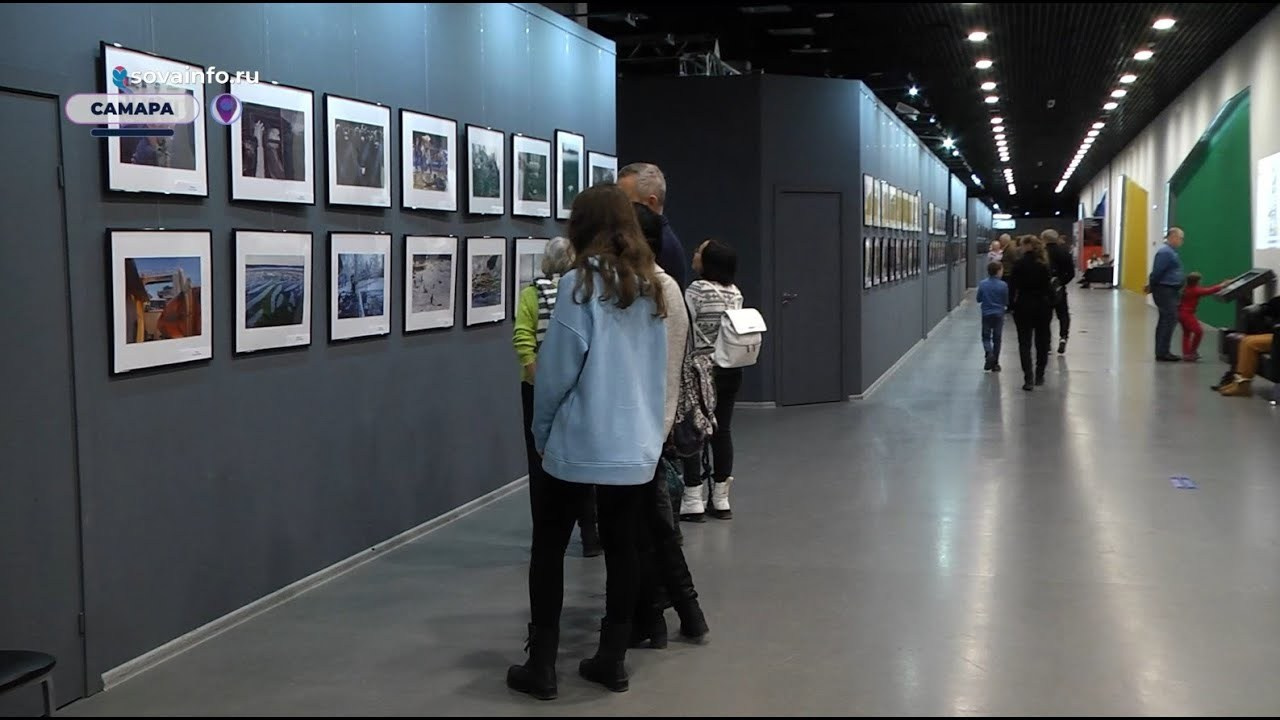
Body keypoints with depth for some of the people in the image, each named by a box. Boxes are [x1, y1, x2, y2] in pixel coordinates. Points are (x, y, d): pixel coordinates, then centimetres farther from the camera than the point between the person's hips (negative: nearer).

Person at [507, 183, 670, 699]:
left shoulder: (580, 282, -11)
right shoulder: (650, 287, 6)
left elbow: (557, 367, -11)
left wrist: (541, 430, 2)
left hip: (578, 443, -5)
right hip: (636, 445, 5)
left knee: (549, 549, 8)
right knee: (621, 549, 12)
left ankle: (541, 667, 11)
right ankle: (613, 661, 19)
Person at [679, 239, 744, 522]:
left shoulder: (696, 290, -12)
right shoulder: (736, 293, 6)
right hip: (731, 368, 6)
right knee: (723, 429, 9)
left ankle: (693, 502, 0)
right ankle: (721, 500, 14)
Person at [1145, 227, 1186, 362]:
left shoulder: (1170, 251, 17)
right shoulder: (1165, 252, -17)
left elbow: (1160, 271, 20)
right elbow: (1157, 271, -19)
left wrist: (1151, 286, 17)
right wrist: (1151, 286, -6)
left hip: (1169, 291, 11)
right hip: (1165, 290, -11)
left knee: (1166, 320, 12)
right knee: (1170, 319, -11)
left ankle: (1162, 352, 17)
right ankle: (1162, 353, -10)